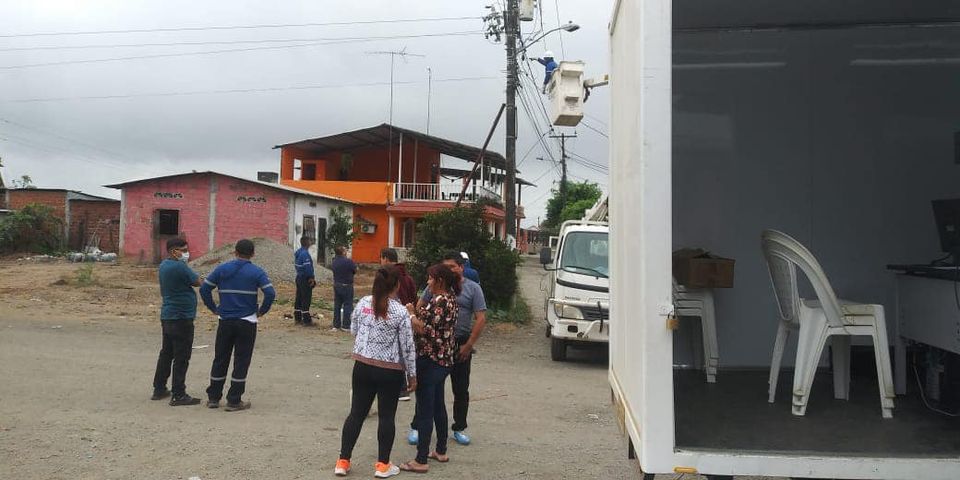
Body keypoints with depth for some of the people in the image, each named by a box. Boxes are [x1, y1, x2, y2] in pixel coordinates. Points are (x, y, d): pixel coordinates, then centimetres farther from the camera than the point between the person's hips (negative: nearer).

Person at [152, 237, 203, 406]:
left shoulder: (164, 265, 11)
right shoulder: (179, 267, -19)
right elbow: (198, 282, -10)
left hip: (167, 316, 10)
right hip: (181, 318, -10)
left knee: (166, 353, 18)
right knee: (181, 358, -4)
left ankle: (159, 389, 26)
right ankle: (179, 395, -1)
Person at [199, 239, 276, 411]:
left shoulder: (222, 269, 4)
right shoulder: (256, 272, -5)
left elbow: (204, 288, 2)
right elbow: (270, 293, -14)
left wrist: (214, 308, 10)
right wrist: (262, 311, 0)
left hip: (225, 321, 3)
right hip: (247, 322, -3)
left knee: (220, 360, 14)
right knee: (241, 362, 4)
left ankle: (213, 397, 20)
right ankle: (234, 401, 6)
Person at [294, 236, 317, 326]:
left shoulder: (297, 253, 10)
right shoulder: (305, 254, -20)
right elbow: (308, 267, -23)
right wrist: (312, 278, -12)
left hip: (299, 277, 10)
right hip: (305, 279, -10)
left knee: (299, 298, 14)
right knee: (306, 299, -5)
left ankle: (297, 318, 20)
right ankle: (306, 320, -3)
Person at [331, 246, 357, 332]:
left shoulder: (334, 262, 1)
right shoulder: (348, 261, -18)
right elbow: (355, 271, -8)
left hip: (336, 285, 6)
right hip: (347, 286, -6)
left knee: (337, 305, 13)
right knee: (348, 305, 2)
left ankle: (336, 325, 18)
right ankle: (346, 326, 2)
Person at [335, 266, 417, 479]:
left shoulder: (363, 303, -2)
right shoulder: (401, 312, -14)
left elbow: (353, 330, 13)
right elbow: (407, 346, -9)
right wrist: (412, 374, 2)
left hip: (362, 366, 4)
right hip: (390, 371, -4)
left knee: (356, 413, 12)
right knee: (386, 417, 9)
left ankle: (343, 462, 17)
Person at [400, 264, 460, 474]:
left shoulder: (439, 301, -19)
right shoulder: (451, 299, 11)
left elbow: (426, 330, -22)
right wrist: (416, 311, 7)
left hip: (431, 360, -10)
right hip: (444, 360, 10)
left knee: (425, 410, -4)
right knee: (438, 405, 20)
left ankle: (421, 461, 1)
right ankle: (441, 451, 31)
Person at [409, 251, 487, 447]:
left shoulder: (473, 288, 0)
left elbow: (481, 319, -4)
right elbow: (419, 306, 10)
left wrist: (469, 345, -10)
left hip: (460, 344, 0)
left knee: (461, 389, 9)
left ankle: (459, 428, 23)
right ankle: (417, 427, 14)